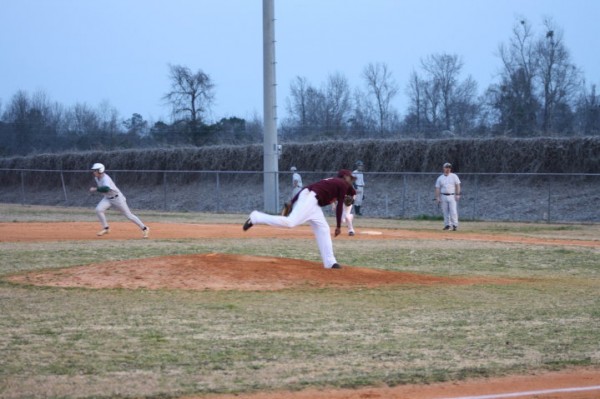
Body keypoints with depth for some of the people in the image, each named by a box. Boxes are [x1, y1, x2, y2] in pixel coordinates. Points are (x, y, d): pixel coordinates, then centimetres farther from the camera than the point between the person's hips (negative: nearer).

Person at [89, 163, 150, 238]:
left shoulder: (106, 179, -30)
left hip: (117, 198, -7)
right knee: (98, 209, -17)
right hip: (107, 198, 8)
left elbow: (106, 188, -51)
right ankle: (106, 228, -6)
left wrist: (95, 189, -44)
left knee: (128, 215, -1)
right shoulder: (96, 178, -3)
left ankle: (144, 228, 12)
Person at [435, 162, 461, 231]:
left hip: (452, 196, -2)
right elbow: (437, 188, 8)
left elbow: (457, 186, 2)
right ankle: (447, 225, 10)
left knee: (453, 211, -11)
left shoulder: (454, 176, 5)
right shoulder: (440, 178, 9)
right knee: (445, 212, 3)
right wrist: (437, 197, 1)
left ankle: (455, 225, -11)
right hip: (443, 196, 2)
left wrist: (457, 194, -9)